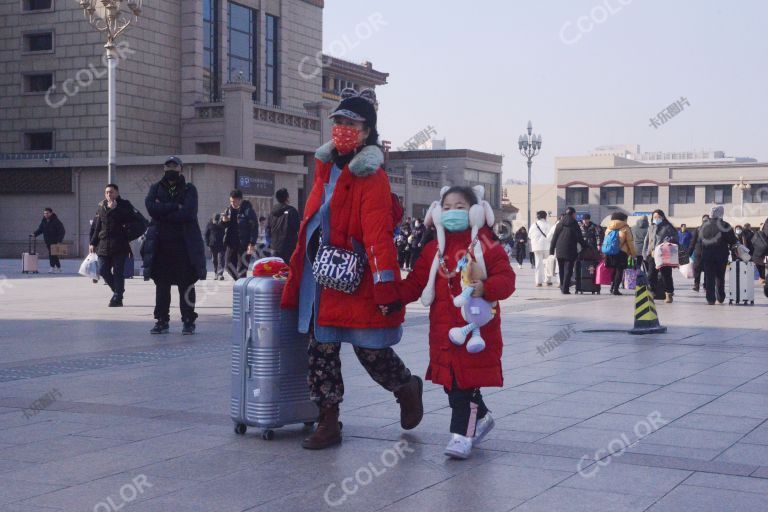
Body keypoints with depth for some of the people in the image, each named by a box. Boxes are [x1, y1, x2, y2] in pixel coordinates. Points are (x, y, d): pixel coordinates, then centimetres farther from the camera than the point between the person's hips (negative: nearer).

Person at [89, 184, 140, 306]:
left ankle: (117, 298, 1)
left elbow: (131, 218, -16)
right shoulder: (101, 206, 14)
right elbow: (96, 226, 18)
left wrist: (115, 209, -17)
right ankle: (118, 291, 22)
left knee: (118, 272, -5)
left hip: (120, 245, -5)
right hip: (104, 244, 5)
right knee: (103, 270, 4)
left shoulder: (124, 204, 1)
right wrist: (93, 243, 14)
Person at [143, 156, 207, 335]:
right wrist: (175, 207, -11)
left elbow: (188, 213, -12)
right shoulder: (156, 188, 12)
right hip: (161, 244, 2)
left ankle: (189, 321, 6)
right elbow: (151, 207, -8)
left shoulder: (189, 190, 5)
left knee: (186, 284, 0)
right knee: (161, 285, 5)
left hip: (184, 244, -2)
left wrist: (163, 211, -8)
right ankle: (162, 321, 12)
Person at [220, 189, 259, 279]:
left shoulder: (248, 210, -10)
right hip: (231, 243, 7)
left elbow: (254, 227, -14)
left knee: (241, 269, -6)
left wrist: (252, 243, -21)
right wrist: (224, 221, -7)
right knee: (229, 265, 12)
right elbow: (222, 226, 17)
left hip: (244, 245, -7)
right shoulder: (229, 210, 9)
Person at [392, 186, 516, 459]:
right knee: (451, 383, 12)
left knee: (465, 384, -6)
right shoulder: (434, 248, 11)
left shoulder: (486, 245, -3)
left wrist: (485, 288, -29)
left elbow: (506, 278, -10)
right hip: (443, 330, 5)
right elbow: (415, 283, 10)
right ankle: (481, 417, 34)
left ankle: (462, 435, 2)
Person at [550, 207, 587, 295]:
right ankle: (565, 289, -7)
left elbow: (554, 237, 8)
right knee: (568, 270, -2)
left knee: (561, 270, 16)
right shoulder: (574, 224, -5)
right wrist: (585, 246, 7)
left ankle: (562, 287, 20)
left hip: (559, 251, 4)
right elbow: (579, 238, -6)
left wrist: (552, 250, 11)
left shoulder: (560, 224, 8)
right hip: (570, 251, -4)